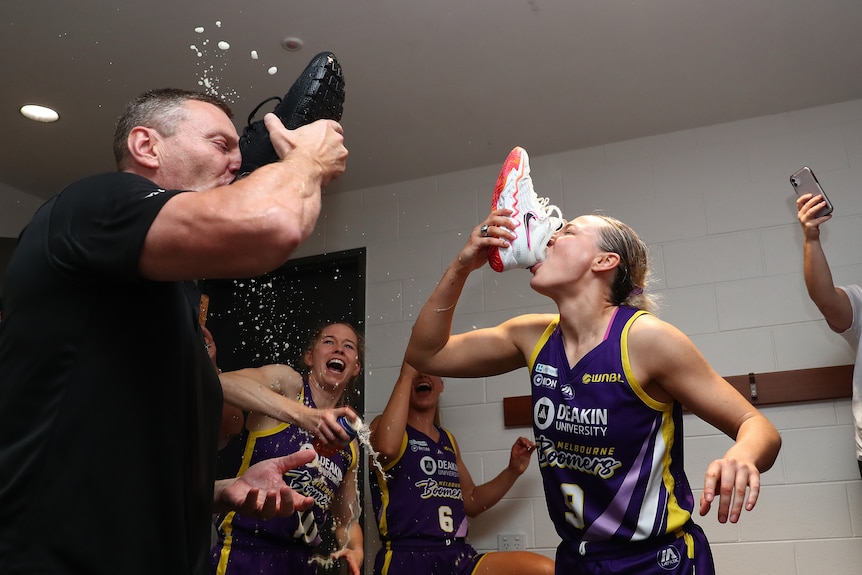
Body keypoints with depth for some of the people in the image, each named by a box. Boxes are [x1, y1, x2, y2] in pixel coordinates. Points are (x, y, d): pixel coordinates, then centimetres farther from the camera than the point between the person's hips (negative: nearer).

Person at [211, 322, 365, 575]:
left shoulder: (349, 444, 9)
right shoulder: (287, 382, -8)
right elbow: (219, 383, -29)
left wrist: (355, 551, -5)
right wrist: (300, 413, -40)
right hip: (245, 554, -6)